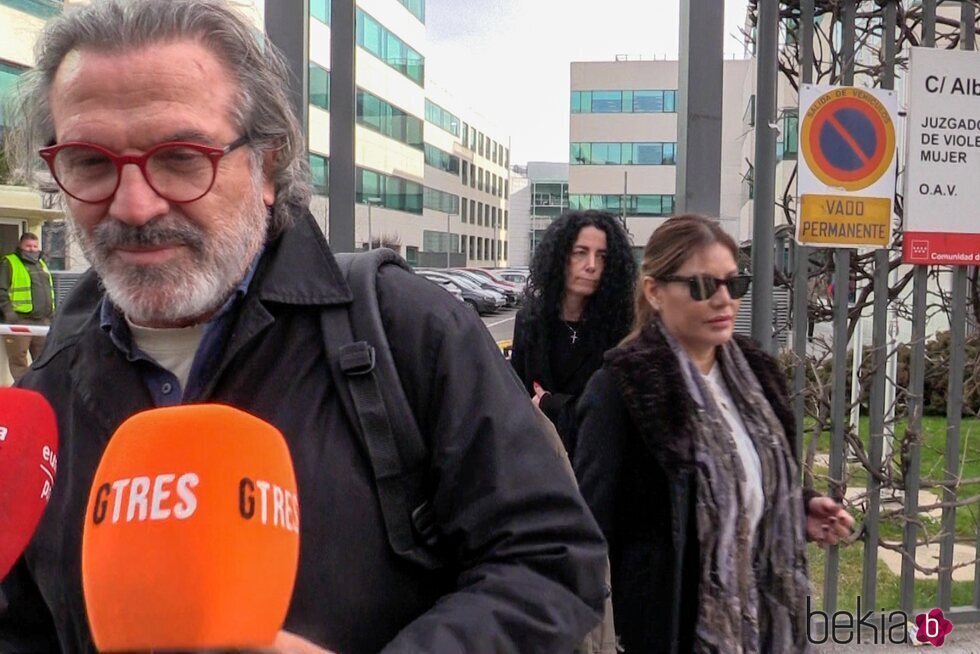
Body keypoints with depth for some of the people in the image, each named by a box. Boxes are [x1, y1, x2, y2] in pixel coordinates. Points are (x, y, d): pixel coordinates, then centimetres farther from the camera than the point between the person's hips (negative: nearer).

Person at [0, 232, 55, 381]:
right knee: (18, 359, -5)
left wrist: (52, 311, 20)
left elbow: (50, 289, 28)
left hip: (43, 320, 7)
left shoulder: (41, 264, 21)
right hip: (19, 320, -7)